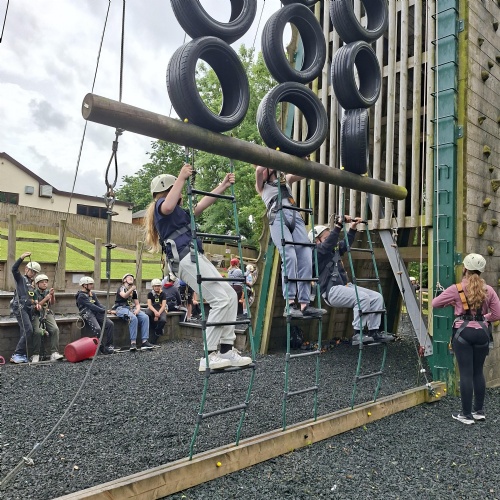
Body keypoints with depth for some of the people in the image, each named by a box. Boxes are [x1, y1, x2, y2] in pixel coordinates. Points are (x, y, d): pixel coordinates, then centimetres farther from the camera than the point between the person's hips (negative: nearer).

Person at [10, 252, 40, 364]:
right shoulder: (20, 278, 3)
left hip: (29, 309, 7)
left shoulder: (32, 283, 23)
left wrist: (35, 302, 7)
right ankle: (17, 354, -14)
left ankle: (23, 355, 7)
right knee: (28, 330, -19)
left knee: (25, 333, 3)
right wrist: (22, 258, -26)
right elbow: (14, 269, -17)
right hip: (20, 308, -7)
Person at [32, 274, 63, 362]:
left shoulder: (48, 292, 13)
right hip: (37, 315, -3)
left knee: (55, 329, -23)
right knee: (38, 331, -28)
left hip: (48, 313, 3)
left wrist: (53, 295, -22)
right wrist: (45, 299, -18)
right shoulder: (35, 293, 2)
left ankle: (54, 353, -25)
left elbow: (52, 303, -3)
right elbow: (36, 306, -8)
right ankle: (36, 355, -15)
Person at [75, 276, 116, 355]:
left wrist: (107, 310, -6)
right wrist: (104, 311, -19)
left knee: (110, 324, -13)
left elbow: (98, 304, 13)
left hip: (96, 313, 7)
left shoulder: (92, 294, 21)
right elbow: (91, 306, -15)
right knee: (97, 329, -29)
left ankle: (108, 347, -12)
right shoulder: (81, 296, -4)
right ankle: (102, 349, -18)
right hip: (87, 314, -7)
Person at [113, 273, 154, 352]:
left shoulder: (134, 291, 19)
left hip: (131, 308, 6)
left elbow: (137, 304, 16)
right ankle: (133, 342, -31)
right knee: (133, 318, -34)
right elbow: (124, 296, -23)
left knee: (145, 317, -19)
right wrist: (131, 289, -40)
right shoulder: (121, 288, 0)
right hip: (121, 308, -6)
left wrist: (137, 310, -6)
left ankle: (144, 341, -24)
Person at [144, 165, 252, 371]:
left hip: (196, 258, 10)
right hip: (187, 258, -10)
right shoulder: (160, 205, 6)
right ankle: (208, 357, -17)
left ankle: (226, 350, -1)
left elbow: (202, 205, 33)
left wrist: (223, 186, 29)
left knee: (230, 296, 2)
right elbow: (168, 207, -21)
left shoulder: (179, 212, 33)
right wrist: (181, 178, -19)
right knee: (221, 299, -19)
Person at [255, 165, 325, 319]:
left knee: (306, 257, -15)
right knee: (289, 256, -25)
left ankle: (304, 304, -18)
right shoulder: (261, 186, 24)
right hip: (277, 217, -4)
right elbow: (258, 170, 2)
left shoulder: (286, 179, 35)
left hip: (295, 216, 4)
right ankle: (289, 304, -30)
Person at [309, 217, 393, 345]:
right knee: (362, 297, -30)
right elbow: (329, 243, -22)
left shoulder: (334, 249, 21)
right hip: (331, 291, -9)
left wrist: (352, 228, 16)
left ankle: (374, 332, 0)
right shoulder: (316, 252, -6)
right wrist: (338, 226, -29)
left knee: (377, 297, -1)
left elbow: (345, 244, 28)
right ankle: (357, 335, -23)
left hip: (344, 286, 10)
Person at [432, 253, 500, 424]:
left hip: (463, 333, -3)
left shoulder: (456, 289, -6)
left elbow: (434, 303, 3)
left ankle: (467, 414, 8)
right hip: (482, 333, 4)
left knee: (466, 373, 1)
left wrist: (450, 302, 22)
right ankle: (479, 410, 25)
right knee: (478, 372, 15)